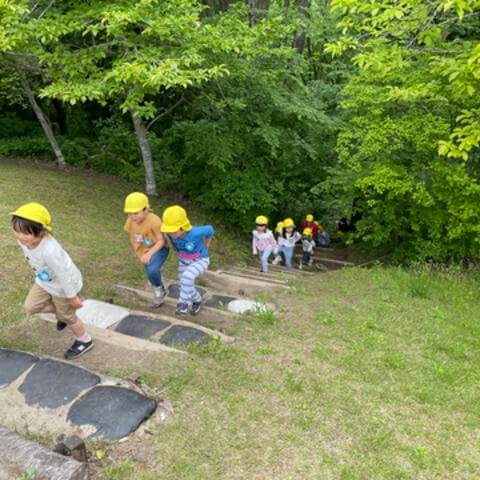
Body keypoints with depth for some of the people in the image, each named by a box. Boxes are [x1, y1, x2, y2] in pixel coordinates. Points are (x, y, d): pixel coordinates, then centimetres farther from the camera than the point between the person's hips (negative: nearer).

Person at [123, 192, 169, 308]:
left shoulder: (154, 220, -31)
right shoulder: (130, 222, -16)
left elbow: (161, 240, -24)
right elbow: (132, 238, 2)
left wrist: (149, 254, -34)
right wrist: (139, 254, 3)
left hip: (158, 249, -6)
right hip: (144, 253, 6)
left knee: (152, 271, -30)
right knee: (152, 277, 19)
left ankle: (159, 289, 1)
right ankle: (160, 294, 49)